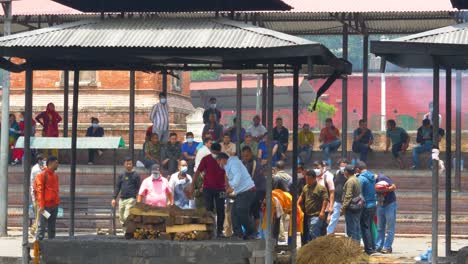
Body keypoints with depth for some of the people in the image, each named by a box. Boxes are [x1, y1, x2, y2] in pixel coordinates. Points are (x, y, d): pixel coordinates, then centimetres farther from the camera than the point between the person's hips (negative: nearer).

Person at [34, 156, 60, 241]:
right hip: (46, 206, -7)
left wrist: (57, 202, 13)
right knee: (42, 227, -6)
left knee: (52, 227, 11)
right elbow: (39, 191, -12)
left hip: (54, 205, 7)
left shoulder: (55, 175, 14)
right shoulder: (42, 175, -9)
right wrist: (41, 205, -16)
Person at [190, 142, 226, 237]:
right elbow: (198, 172, -4)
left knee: (220, 210, 0)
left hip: (220, 189, 1)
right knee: (209, 209, 2)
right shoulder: (206, 159, -3)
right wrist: (193, 185, -10)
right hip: (208, 188, -1)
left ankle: (219, 231, 7)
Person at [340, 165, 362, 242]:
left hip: (351, 208, -10)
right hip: (357, 208, 10)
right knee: (357, 228, 14)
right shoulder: (356, 180, 14)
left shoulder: (350, 181, -15)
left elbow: (348, 196, -20)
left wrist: (343, 208, -17)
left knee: (351, 230, -6)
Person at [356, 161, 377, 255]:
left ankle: (369, 249, -3)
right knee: (370, 227, 17)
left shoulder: (361, 178, -15)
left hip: (365, 206, -8)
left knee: (365, 228, -2)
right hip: (373, 205, 8)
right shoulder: (372, 177, 9)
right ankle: (372, 247, 19)